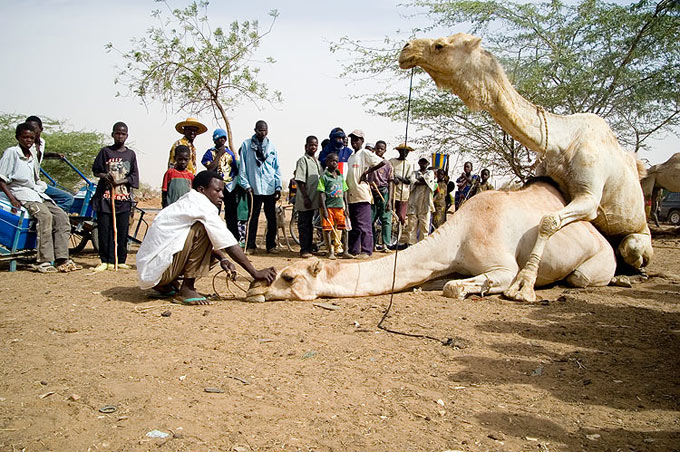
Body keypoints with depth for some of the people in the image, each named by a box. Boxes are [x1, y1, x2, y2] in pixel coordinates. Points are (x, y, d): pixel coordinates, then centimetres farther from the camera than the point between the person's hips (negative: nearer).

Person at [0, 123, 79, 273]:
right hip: (19, 191, -7)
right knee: (45, 215, -31)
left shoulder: (33, 155, 17)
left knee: (61, 216, -11)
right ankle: (43, 261, -31)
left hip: (36, 192, 7)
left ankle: (62, 260, -17)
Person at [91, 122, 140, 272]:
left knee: (122, 231, 1)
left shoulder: (130, 154, 10)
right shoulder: (105, 151, 6)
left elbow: (134, 176, 6)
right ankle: (106, 261, 6)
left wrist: (119, 181, -9)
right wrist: (104, 176, -12)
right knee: (104, 230, -2)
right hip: (105, 196, -1)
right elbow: (95, 170, 9)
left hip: (124, 197, 1)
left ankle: (121, 261, 10)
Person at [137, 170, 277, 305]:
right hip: (157, 268, -10)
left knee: (211, 252, 16)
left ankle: (164, 285, 14)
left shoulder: (188, 202, 15)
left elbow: (211, 243, 17)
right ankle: (187, 289, -15)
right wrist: (255, 273, -13)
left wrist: (223, 259, -2)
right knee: (201, 230, -18)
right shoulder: (201, 205, -15)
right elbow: (229, 243, -16)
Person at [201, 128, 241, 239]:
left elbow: (237, 168, 14)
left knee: (232, 213, 4)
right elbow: (210, 168, -12)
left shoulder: (230, 152, 12)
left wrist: (239, 187, 8)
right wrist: (219, 154, -11)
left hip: (230, 186, 3)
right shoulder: (210, 152, 3)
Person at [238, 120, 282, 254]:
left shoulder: (271, 147, 11)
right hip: (254, 188, -2)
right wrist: (246, 184, -4)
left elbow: (277, 168, 13)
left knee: (272, 218, 4)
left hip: (270, 188, 2)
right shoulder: (246, 145, 5)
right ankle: (250, 245, 11)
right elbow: (242, 167, 4)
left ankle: (271, 245, 13)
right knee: (253, 218, 3)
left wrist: (278, 186, 5)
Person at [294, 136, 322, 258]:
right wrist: (306, 197, -18)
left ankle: (309, 248, 20)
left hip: (314, 199, 7)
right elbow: (300, 181, -13)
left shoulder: (317, 161, 16)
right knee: (304, 224, -2)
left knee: (310, 224, 13)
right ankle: (304, 249, 2)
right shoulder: (303, 160, -7)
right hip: (305, 200, -7)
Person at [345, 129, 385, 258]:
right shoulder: (351, 157, 20)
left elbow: (382, 162, -14)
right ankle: (353, 250, 16)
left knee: (363, 224, -7)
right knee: (353, 224, 11)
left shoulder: (365, 153, -3)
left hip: (362, 194, -8)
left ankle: (366, 251, -3)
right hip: (351, 194, 8)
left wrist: (366, 172, -13)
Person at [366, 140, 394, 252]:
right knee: (370, 219, 1)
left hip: (384, 192, -2)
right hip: (371, 193, 2)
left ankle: (385, 244, -4)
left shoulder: (388, 165, 6)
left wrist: (389, 200, -8)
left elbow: (390, 183, 2)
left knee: (386, 219, -5)